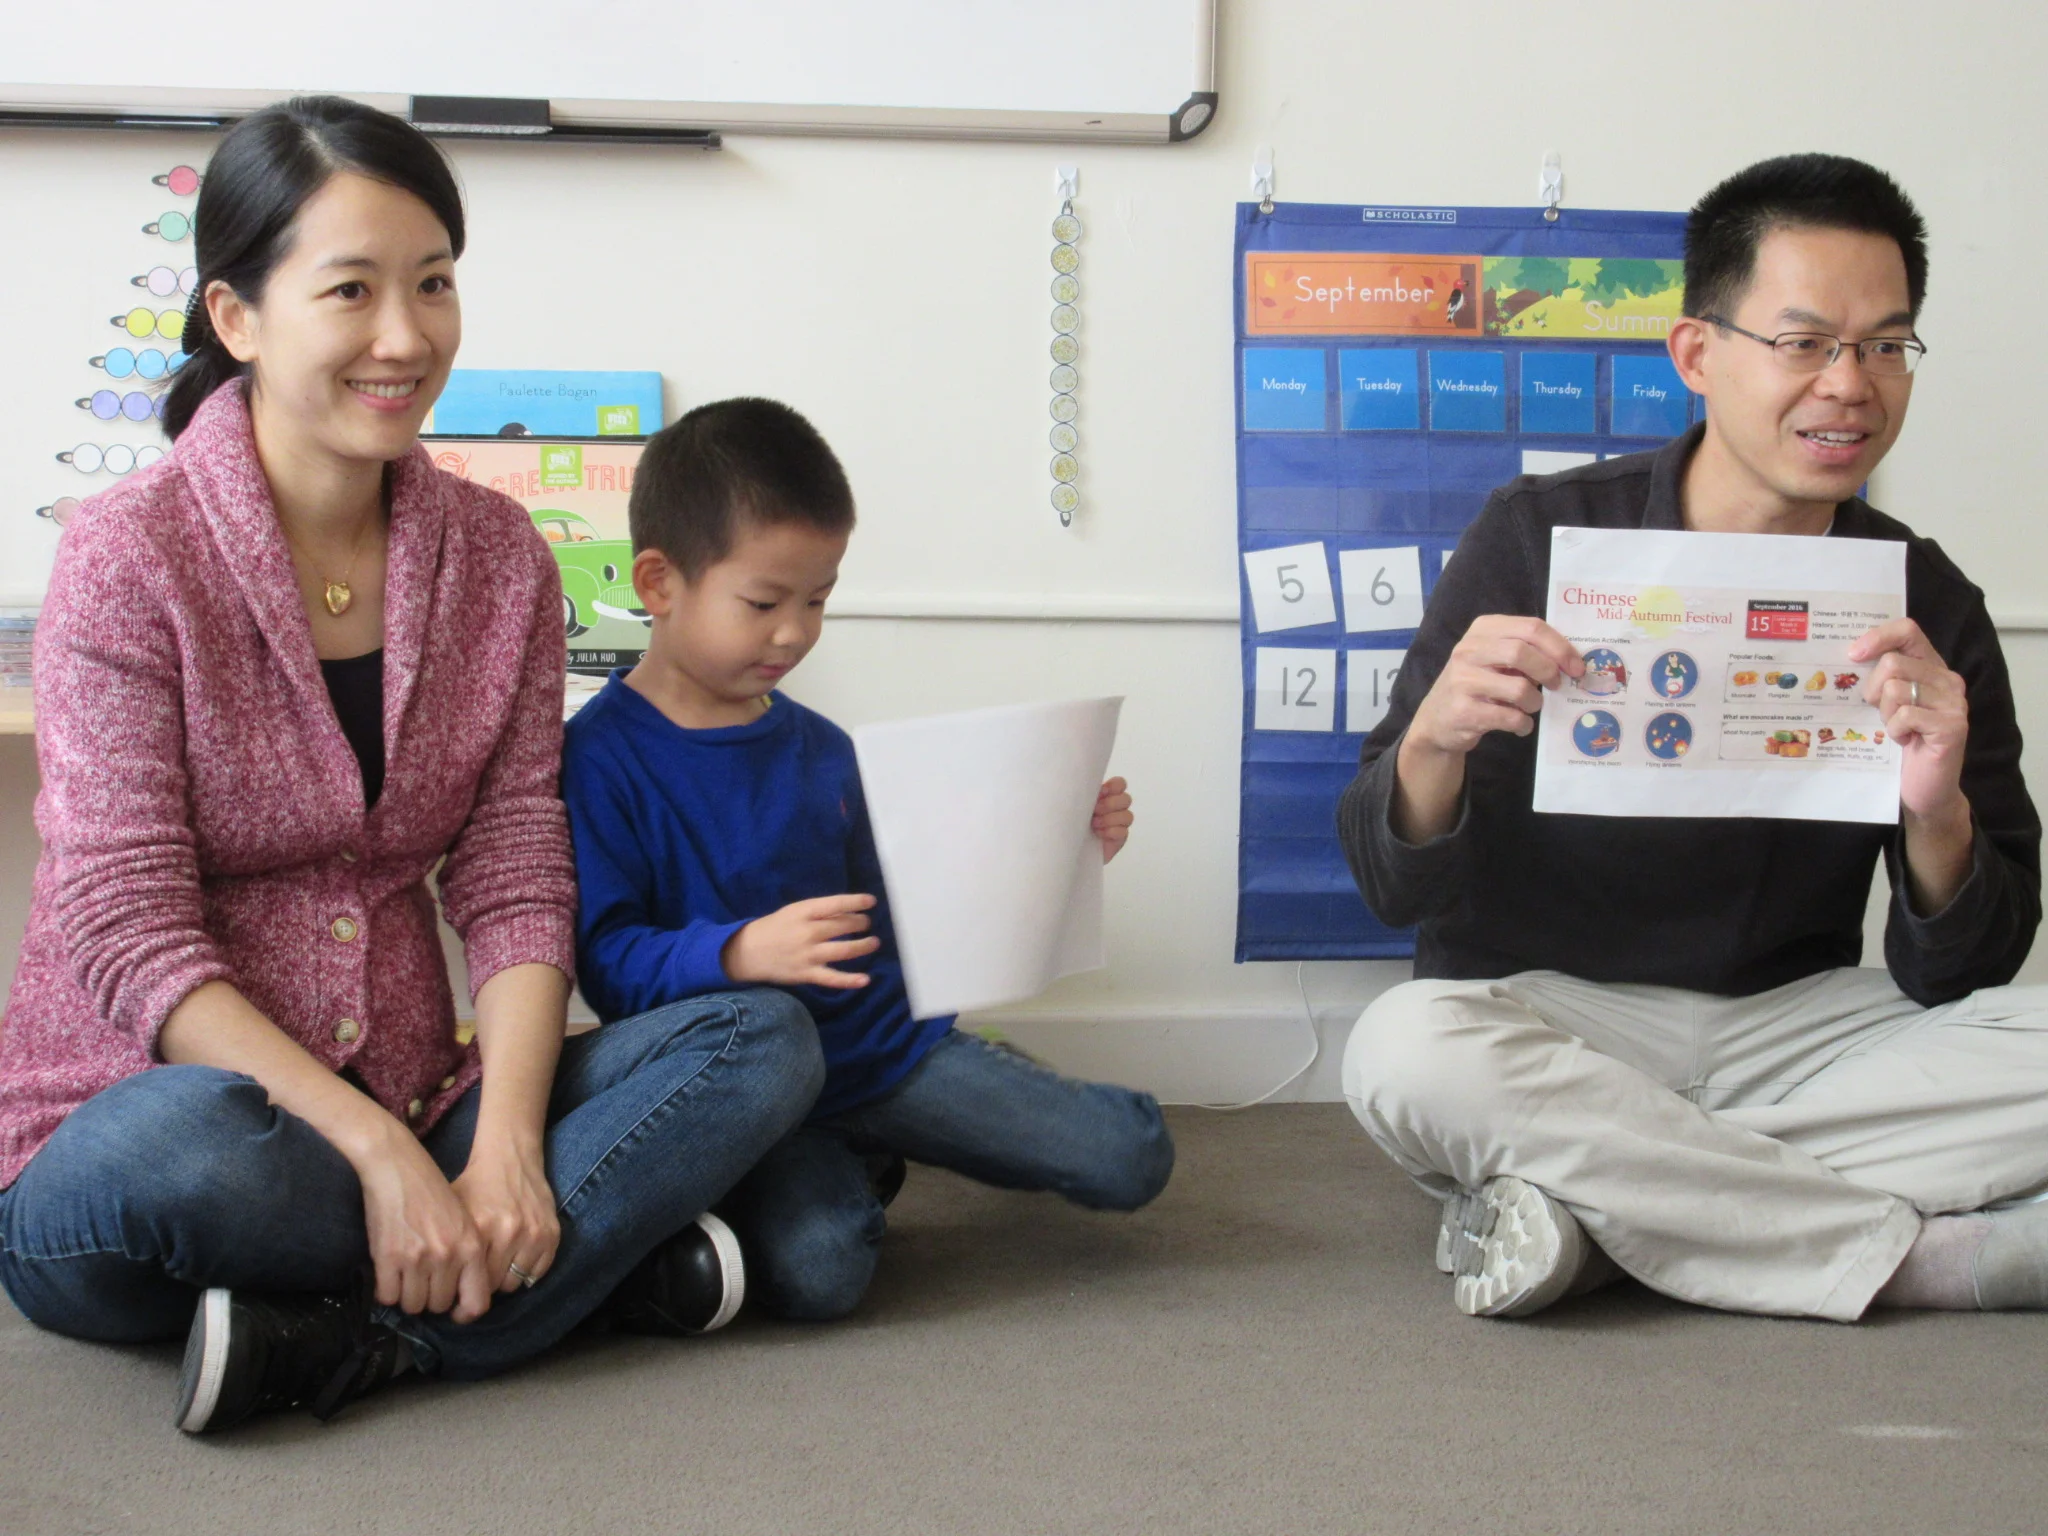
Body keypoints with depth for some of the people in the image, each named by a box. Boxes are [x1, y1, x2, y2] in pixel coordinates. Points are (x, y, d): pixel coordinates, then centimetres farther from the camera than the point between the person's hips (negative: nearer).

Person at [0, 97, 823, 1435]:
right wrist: (382, 1154, -25)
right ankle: (602, 1256, -16)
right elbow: (128, 932, -15)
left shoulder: (498, 557, 5)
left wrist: (507, 1144, -19)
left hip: (406, 1120, 5)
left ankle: (345, 1340, -25)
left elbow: (514, 881, 0)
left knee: (766, 1043, -14)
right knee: (183, 1147, -40)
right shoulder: (131, 558, -10)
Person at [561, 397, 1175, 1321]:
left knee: (1132, 1158, -5)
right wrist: (739, 953, -33)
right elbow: (605, 960, -15)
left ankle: (873, 1152, 18)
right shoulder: (601, 758, -9)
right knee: (814, 1266, -35)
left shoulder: (819, 747, 13)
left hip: (887, 1042, 6)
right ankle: (820, 1174, 3)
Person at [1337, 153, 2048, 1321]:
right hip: (1549, 1015, -2)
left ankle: (1584, 1198, -22)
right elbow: (1398, 887, -7)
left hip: (1799, 1024, 2)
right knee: (1407, 1050, -34)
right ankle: (1934, 1257, -23)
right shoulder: (1541, 540, -6)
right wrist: (1430, 746, -30)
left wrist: (1939, 818, -24)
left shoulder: (1927, 607, 0)